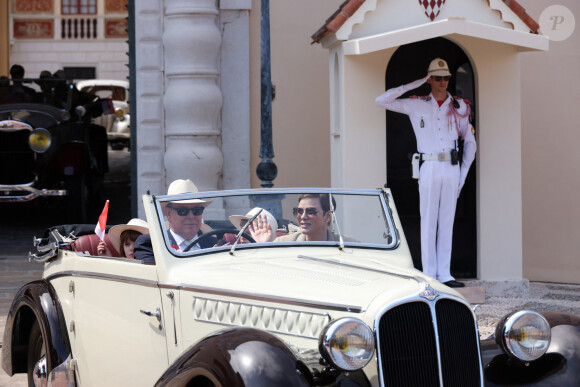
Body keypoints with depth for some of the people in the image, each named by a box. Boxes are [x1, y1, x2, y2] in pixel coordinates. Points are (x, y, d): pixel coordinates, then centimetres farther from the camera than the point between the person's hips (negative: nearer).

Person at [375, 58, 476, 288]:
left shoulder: (459, 107, 11)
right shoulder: (416, 105, 6)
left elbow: (470, 141, 16)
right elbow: (381, 101, 2)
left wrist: (464, 173, 6)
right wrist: (410, 86, -4)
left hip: (452, 169, 2)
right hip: (429, 168, -2)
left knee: (447, 222, 4)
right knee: (428, 222, -3)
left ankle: (444, 275, 6)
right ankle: (429, 275, -1)